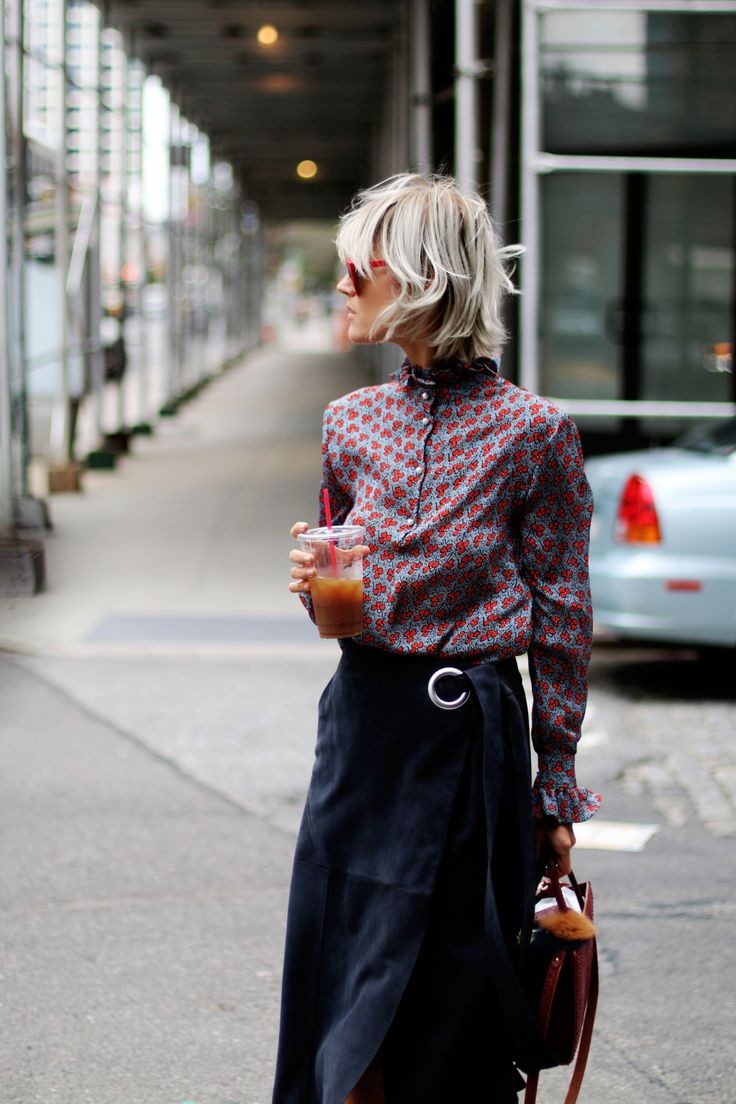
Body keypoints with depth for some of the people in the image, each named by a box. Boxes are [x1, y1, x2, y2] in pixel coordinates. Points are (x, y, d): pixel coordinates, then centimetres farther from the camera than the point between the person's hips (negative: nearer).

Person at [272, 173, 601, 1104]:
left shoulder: (533, 432, -7)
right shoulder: (351, 422, 7)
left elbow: (562, 622, -3)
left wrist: (555, 792, -1)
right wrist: (316, 585, -5)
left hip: (474, 730, -4)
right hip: (363, 717, 4)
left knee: (459, 992, 4)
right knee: (349, 997, 5)